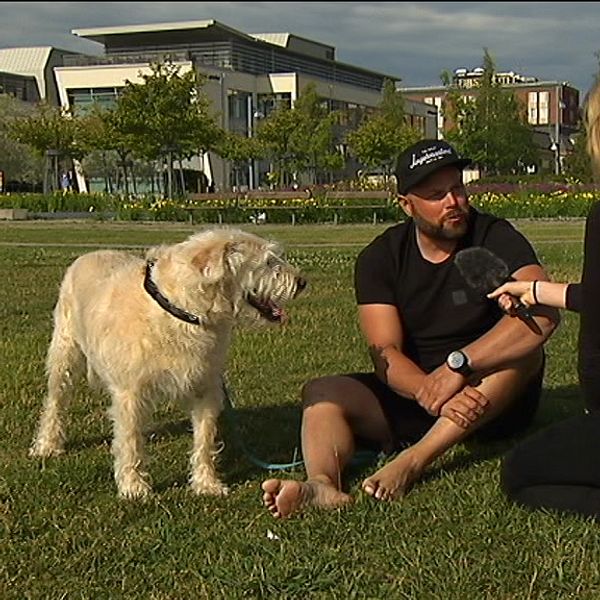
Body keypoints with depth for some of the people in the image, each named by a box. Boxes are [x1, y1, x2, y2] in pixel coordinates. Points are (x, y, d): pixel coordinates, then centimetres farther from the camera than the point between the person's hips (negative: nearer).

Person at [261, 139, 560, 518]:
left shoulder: (495, 238, -7)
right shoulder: (380, 258, -1)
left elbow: (543, 315, -26)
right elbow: (386, 354, -12)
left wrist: (458, 364, -34)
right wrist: (431, 393, -33)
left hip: (492, 402, -2)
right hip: (411, 396, 2)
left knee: (524, 347, -30)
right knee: (323, 392, -17)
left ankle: (413, 460, -38)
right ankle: (322, 483, -49)